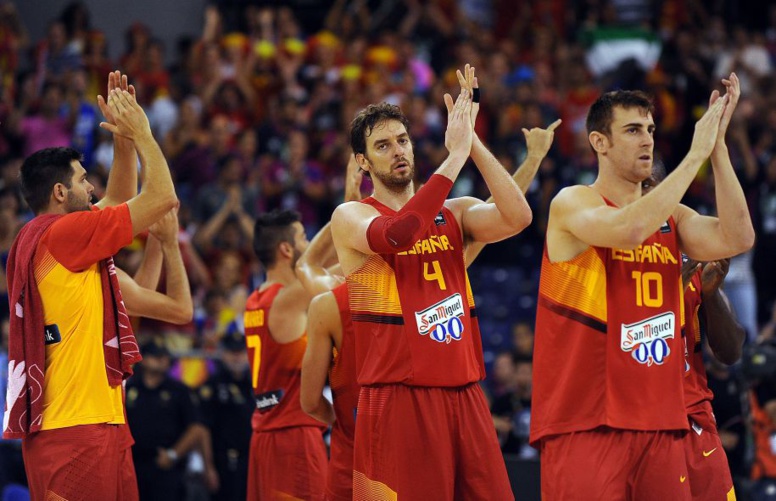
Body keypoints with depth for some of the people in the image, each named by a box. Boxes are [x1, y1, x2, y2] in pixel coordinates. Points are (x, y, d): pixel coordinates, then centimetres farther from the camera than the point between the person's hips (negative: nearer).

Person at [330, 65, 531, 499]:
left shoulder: (454, 214, 13)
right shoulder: (351, 218, 0)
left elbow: (517, 217, -5)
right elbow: (394, 235, -22)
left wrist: (474, 141, -10)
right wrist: (455, 156, -21)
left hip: (464, 394, 5)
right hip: (397, 398, -5)